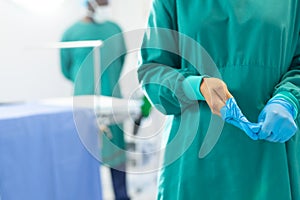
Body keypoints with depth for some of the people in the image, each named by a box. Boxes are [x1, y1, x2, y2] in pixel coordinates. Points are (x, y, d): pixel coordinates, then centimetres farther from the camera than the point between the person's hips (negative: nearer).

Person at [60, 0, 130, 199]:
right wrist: (87, 84, 9)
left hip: (113, 101, 4)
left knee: (117, 150, 8)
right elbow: (66, 69, 4)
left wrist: (108, 81, 10)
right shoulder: (72, 33, -4)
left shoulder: (115, 29, 6)